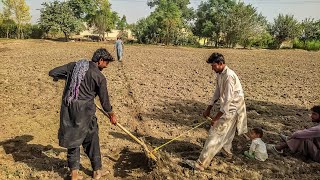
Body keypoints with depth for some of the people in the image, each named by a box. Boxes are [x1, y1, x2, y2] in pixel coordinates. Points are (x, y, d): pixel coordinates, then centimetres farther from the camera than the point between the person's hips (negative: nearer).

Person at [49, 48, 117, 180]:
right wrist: (111, 115, 16)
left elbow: (52, 73, 8)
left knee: (73, 139, 17)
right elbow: (104, 100, 0)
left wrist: (67, 77, 26)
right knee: (92, 140, 13)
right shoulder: (99, 77, -7)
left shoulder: (74, 65, 6)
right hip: (84, 110, -5)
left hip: (68, 109, 5)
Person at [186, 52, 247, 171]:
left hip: (231, 109, -9)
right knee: (226, 133, 27)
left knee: (215, 135, -9)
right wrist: (209, 109, 12)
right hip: (227, 108, 9)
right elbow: (217, 93, 14)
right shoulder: (219, 74, 5)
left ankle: (201, 164, -5)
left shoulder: (229, 76, -26)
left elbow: (228, 100, -27)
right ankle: (227, 152, 50)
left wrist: (216, 117, -24)